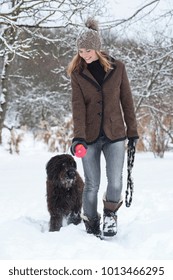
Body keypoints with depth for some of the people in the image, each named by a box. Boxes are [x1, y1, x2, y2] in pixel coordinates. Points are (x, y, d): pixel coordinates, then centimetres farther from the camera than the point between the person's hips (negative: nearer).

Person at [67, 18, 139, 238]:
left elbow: (126, 100, 7)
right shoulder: (77, 73, 1)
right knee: (92, 184, 2)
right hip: (90, 136, 0)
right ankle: (91, 226, 19)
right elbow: (77, 105, -9)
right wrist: (79, 136, -21)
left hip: (114, 134, 0)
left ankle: (110, 213, 17)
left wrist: (132, 130, 6)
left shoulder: (117, 68, 2)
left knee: (115, 181, -10)